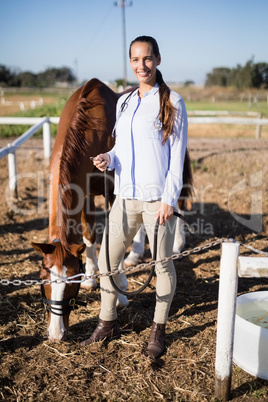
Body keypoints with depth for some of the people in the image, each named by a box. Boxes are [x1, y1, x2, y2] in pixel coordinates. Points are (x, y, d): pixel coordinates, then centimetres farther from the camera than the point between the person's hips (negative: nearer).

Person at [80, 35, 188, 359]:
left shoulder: (172, 102, -5)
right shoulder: (124, 102, 11)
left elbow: (177, 155, -7)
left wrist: (169, 199, -12)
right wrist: (108, 159, -4)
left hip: (157, 197, -5)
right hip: (126, 196, 6)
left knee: (162, 264, 8)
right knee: (106, 260, 10)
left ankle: (158, 330, 28)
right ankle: (107, 323, 30)